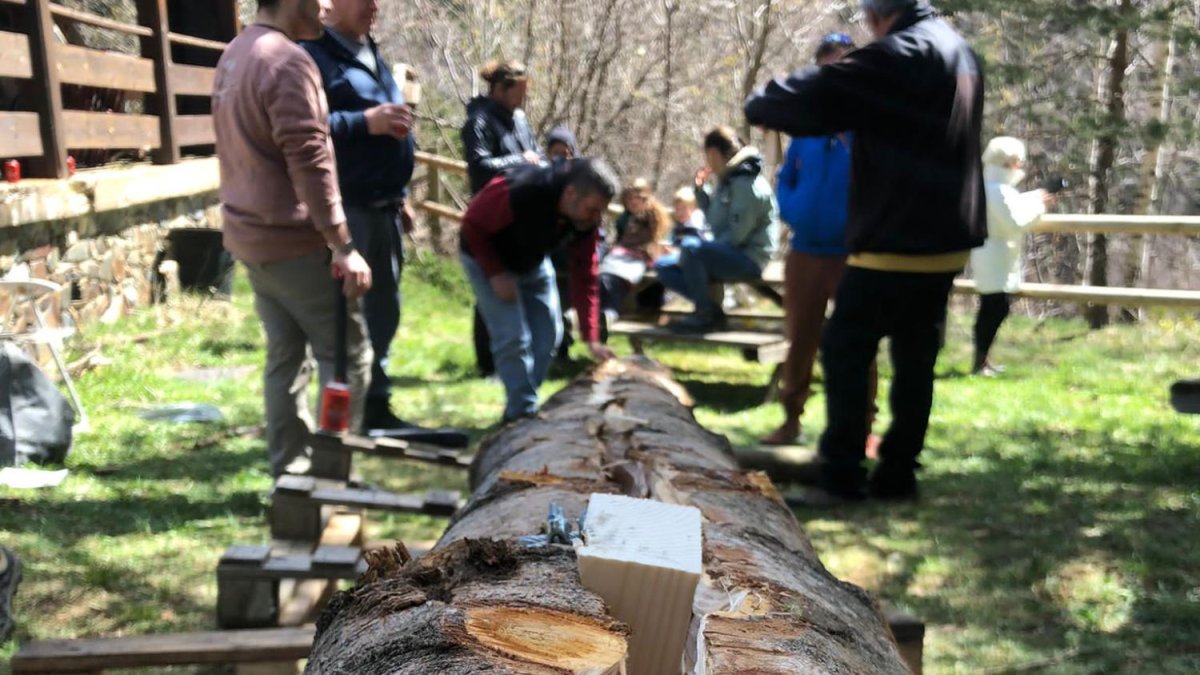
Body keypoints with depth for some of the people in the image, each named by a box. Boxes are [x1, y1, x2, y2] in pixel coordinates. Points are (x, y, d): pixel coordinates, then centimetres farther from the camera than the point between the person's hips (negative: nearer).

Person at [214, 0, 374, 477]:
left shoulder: (235, 55, 14)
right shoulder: (288, 61, -16)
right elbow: (310, 162, -22)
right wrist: (344, 246, -22)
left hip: (251, 234, 9)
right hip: (293, 238, -9)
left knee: (286, 355, 13)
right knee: (347, 354, -1)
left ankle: (289, 472, 17)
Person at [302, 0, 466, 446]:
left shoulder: (371, 55, 21)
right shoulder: (312, 54, -8)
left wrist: (401, 197, 23)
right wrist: (365, 121, -25)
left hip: (383, 208, 9)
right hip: (347, 209, -9)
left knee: (382, 313, 13)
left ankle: (377, 410, 22)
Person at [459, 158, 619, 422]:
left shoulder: (586, 220, -21)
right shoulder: (519, 192, -40)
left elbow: (584, 277, -16)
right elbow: (472, 226, -25)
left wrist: (591, 338, -20)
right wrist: (496, 273, -28)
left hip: (533, 262, 6)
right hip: (488, 258, -6)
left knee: (549, 334, 4)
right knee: (513, 338, -13)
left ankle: (521, 405, 19)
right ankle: (523, 413, -1)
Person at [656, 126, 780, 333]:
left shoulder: (746, 183, -16)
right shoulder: (726, 180, 13)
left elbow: (737, 234, -22)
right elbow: (715, 220, 19)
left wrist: (705, 249, -13)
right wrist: (701, 189, 10)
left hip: (748, 257, -10)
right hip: (729, 254, 10)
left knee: (690, 246, -33)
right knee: (664, 267, 7)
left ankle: (706, 314, -20)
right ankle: (709, 307, -8)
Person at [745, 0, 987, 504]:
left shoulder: (896, 56, -13)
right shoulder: (961, 54, 16)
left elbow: (813, 97, -15)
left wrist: (760, 104, 3)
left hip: (893, 244, -8)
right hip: (944, 242, 8)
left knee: (845, 351, -1)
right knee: (915, 360, 10)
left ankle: (842, 478, -2)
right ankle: (897, 475, 15)